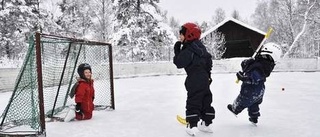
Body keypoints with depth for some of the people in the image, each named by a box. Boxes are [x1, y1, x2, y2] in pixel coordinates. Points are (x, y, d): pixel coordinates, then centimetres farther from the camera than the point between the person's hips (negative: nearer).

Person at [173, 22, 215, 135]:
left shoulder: (188, 50, -17)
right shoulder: (201, 47, 12)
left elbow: (179, 63, -17)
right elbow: (208, 60, 19)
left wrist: (177, 51, -7)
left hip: (195, 80, -9)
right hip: (205, 78, 9)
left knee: (193, 102, -3)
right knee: (205, 100, 13)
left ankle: (192, 125, -1)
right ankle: (207, 123, 21)